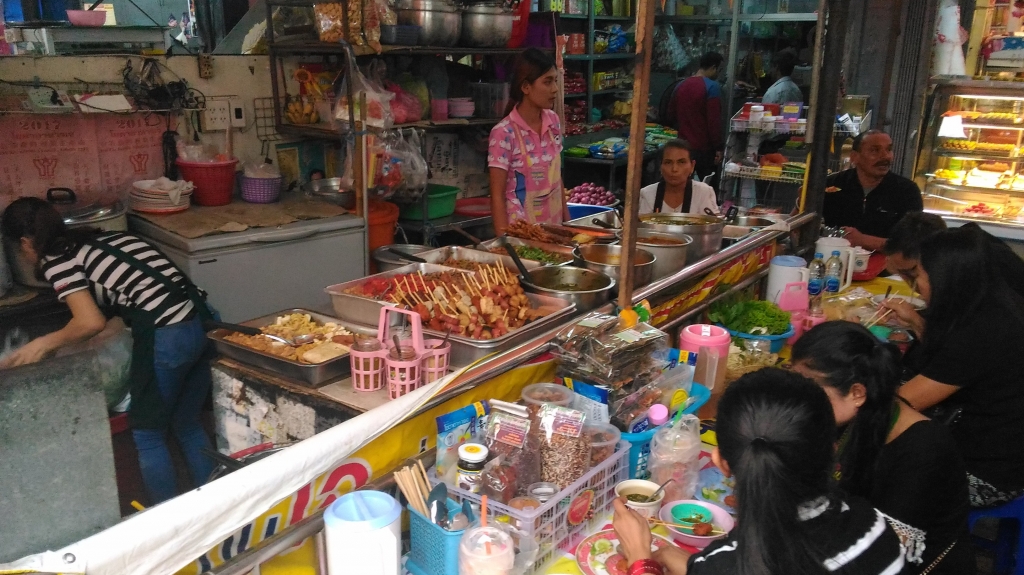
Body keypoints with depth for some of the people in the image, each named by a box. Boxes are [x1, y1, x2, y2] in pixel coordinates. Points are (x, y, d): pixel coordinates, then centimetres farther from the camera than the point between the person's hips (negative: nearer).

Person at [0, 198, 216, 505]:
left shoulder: (55, 259, 1)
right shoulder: (103, 239, 23)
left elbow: (91, 322, -9)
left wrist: (44, 343, 6)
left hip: (166, 338, -8)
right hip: (199, 323, 8)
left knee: (147, 434, 12)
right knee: (188, 425, 22)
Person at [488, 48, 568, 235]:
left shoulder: (553, 121, 2)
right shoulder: (504, 133, -16)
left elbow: (556, 177, 10)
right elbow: (497, 196, -13)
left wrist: (567, 220, 9)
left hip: (553, 225, 5)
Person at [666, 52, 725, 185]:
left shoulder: (681, 86, 8)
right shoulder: (712, 87, -12)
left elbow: (671, 115, 17)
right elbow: (714, 120, -18)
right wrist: (718, 147, -14)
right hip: (704, 147, -6)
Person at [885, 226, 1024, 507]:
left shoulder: (978, 335, -30)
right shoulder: (992, 307, -2)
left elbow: (900, 403, -20)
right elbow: (949, 362, 19)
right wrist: (915, 322, 8)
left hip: (990, 471, -9)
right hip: (999, 441, 9)